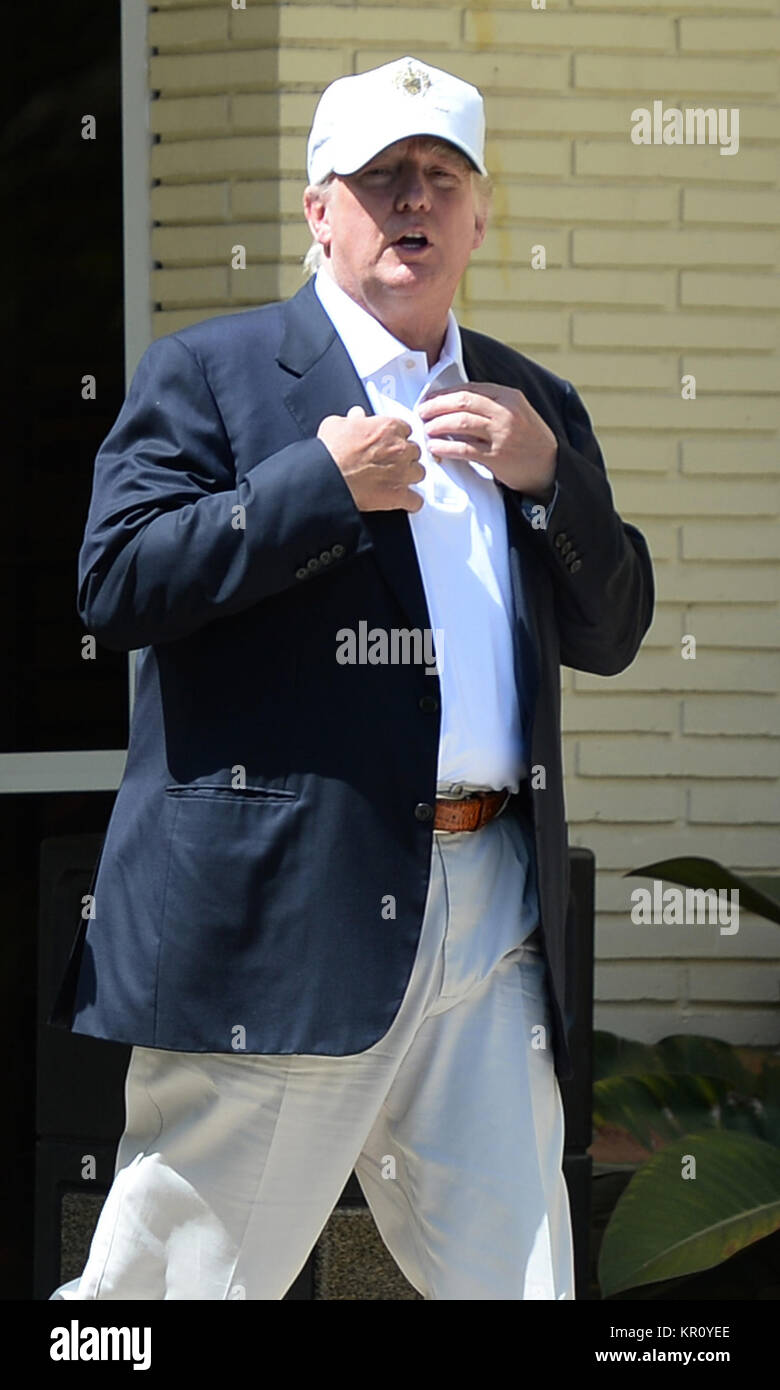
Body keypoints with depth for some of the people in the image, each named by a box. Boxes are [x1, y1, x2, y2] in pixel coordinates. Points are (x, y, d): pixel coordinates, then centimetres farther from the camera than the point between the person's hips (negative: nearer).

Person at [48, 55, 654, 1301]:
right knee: (189, 1273, 1)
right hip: (283, 909, -5)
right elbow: (115, 585, -9)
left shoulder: (534, 407, 19)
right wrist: (323, 486, -14)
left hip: (494, 907, 5)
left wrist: (546, 475, 0)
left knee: (512, 1270, 6)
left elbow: (612, 634, 16)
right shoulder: (207, 375, 2)